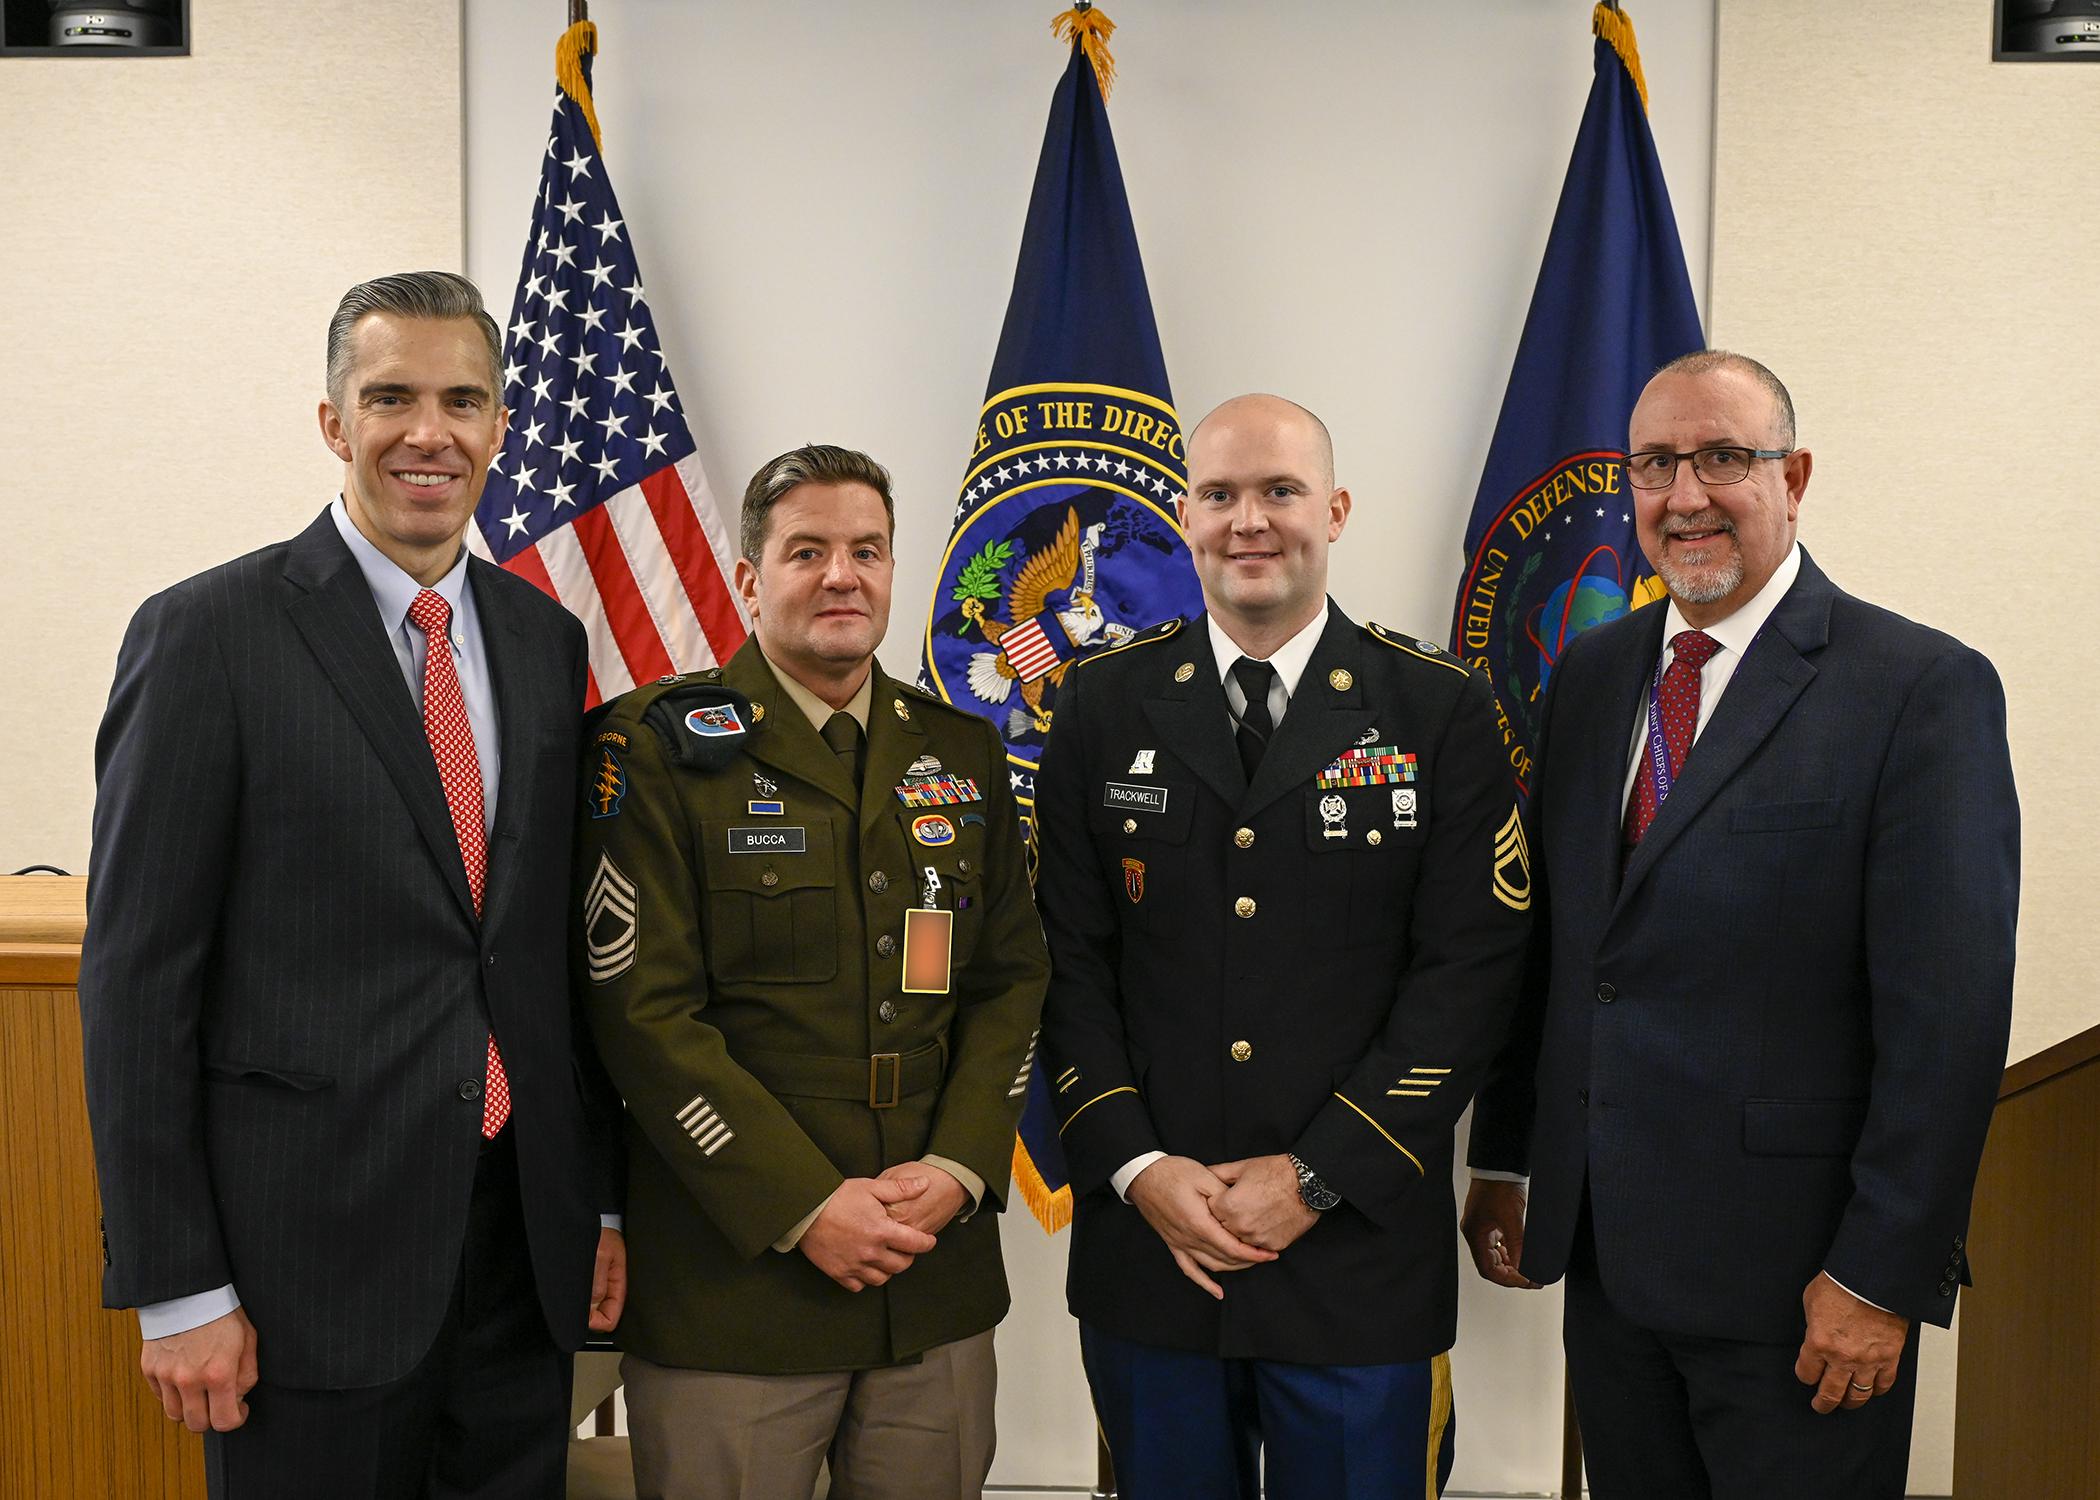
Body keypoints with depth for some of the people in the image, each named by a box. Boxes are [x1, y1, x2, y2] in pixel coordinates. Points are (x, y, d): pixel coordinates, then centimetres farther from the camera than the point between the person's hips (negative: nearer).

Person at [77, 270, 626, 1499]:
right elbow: (136, 977, -9)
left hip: (526, 1247, 5)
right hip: (316, 1259, -4)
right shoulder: (208, 635, -8)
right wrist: (177, 1290, -10)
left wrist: (603, 1199, 11)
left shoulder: (548, 640, 8)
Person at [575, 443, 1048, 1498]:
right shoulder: (657, 747, -4)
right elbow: (643, 1006, -10)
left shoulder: (962, 752, 10)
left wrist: (960, 1165, -6)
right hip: (729, 1282, -4)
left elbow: (1012, 977, 9)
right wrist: (804, 1205, -14)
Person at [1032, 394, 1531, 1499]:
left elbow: (1469, 972, -7)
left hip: (1359, 1258, -1)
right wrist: (1137, 1167, -8)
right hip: (1145, 1253, 2)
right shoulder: (1105, 708, 3)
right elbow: (1070, 959, 2)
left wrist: (1319, 1177, -11)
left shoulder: (1441, 712, -2)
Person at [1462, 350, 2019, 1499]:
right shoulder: (1592, 674, 8)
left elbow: (1946, 1014, -14)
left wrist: (1880, 1274, -15)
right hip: (1604, 1255, 5)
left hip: (1792, 1279, -5)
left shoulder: (1923, 689, -11)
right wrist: (1504, 1159, 11)